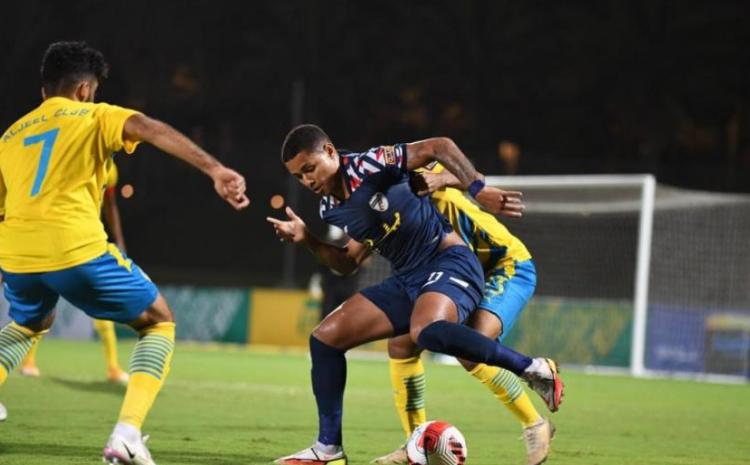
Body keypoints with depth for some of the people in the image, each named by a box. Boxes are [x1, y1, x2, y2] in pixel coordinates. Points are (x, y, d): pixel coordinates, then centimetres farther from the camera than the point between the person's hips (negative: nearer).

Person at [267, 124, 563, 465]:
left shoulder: (369, 165, -14)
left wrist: (478, 188, -24)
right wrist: (307, 240, 3)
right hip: (405, 280, 8)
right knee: (324, 337, 2)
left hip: (449, 262, -8)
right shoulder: (331, 211, 8)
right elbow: (348, 264, 17)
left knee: (426, 331, -39)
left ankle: (534, 370, -26)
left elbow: (439, 147, -14)